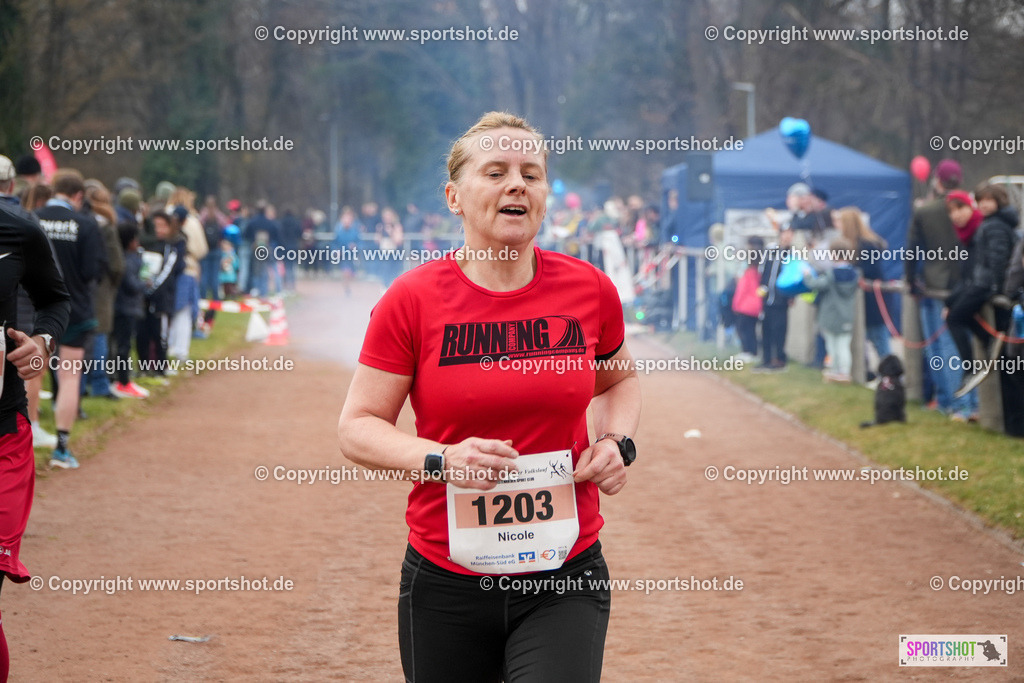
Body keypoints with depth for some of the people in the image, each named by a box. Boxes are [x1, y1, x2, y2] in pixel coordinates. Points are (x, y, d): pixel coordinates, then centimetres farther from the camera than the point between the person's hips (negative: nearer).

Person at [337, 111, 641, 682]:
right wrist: (439, 458, -20)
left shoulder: (589, 289, 1)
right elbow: (358, 426, -3)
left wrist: (616, 442, 0)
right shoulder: (413, 299, -6)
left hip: (566, 577, 1)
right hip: (446, 585, 0)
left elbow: (619, 379, 20)